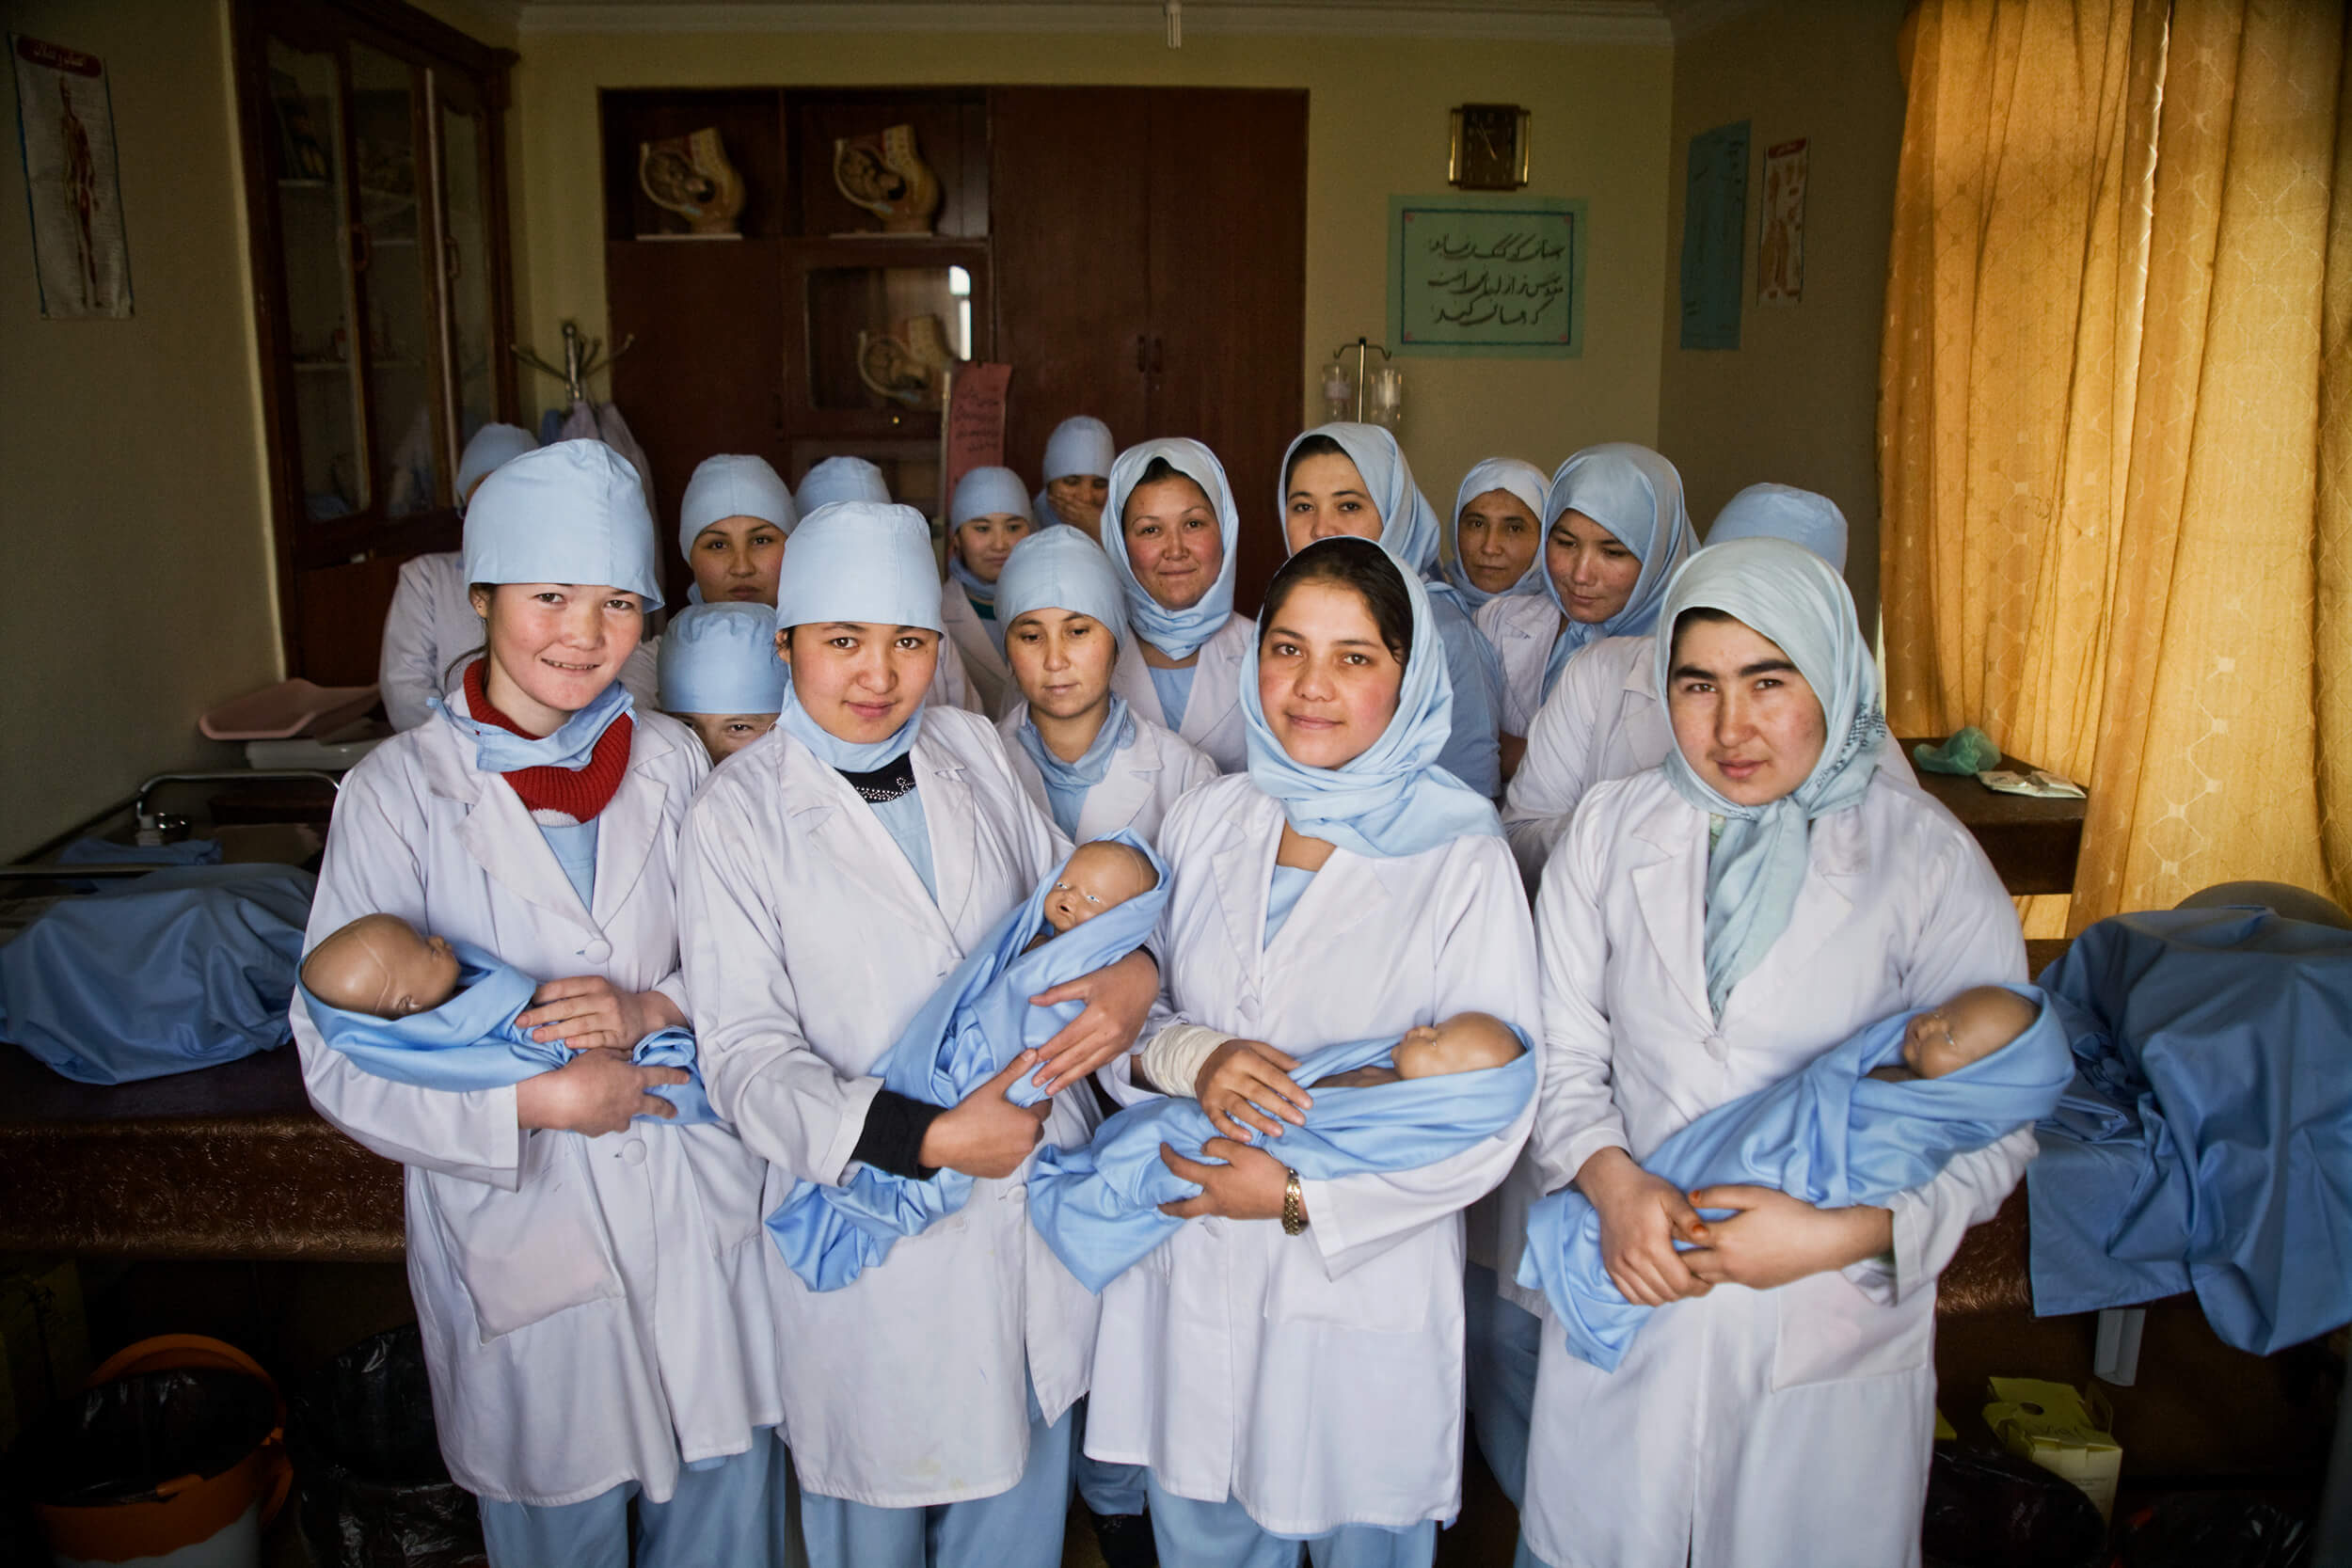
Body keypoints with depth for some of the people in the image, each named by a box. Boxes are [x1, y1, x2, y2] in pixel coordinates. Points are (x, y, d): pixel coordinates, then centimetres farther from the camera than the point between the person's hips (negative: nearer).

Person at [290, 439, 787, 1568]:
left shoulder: (672, 761, 0)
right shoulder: (398, 790, -9)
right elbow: (339, 1058, -11)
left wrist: (651, 1008, -16)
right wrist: (537, 1100, -19)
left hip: (701, 1214, 3)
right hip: (519, 1233, -2)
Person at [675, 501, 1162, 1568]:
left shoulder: (970, 750, 2)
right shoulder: (740, 812, -11)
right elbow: (746, 1054, -15)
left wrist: (1131, 975, -15)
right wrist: (928, 1139, -26)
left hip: (1036, 1180, 4)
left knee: (1018, 1476, 23)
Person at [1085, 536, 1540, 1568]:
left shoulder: (1464, 862, -11)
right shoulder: (1203, 822, 2)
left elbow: (1493, 1116, -12)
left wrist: (1296, 1194, -17)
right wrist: (1191, 1058, -16)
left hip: (1365, 1292, -3)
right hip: (1190, 1268, 3)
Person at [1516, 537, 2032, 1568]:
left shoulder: (1927, 858, -8)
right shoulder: (1611, 829, 0)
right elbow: (1561, 1055, 1)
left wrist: (1847, 1233, -19)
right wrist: (1612, 1182, -16)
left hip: (1835, 1333, -2)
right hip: (1627, 1294, 2)